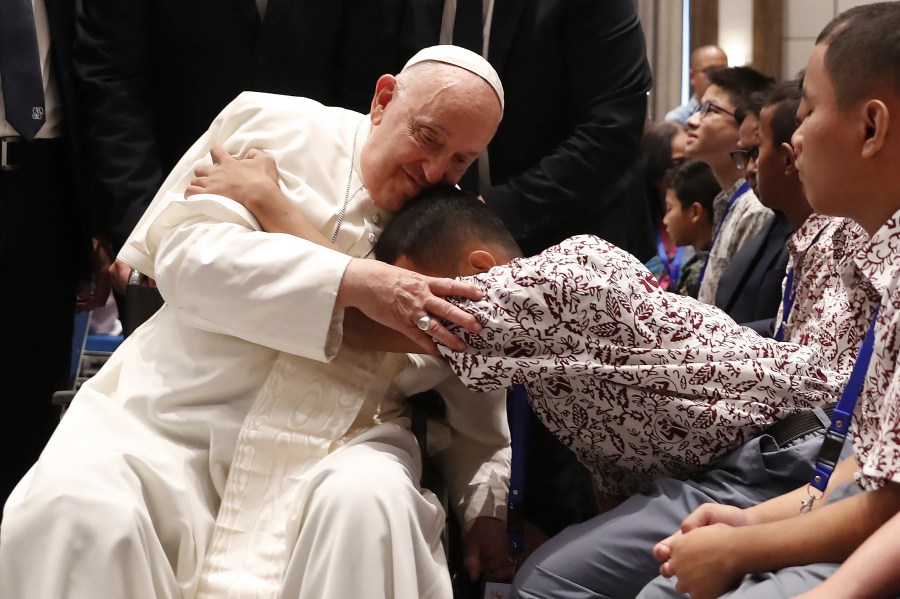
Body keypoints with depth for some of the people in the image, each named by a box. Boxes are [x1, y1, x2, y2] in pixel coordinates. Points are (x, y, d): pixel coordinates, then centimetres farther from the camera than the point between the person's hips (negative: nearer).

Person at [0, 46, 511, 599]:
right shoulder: (273, 126, 2)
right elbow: (187, 253, -13)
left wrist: (486, 502, 2)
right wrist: (352, 283, -22)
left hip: (338, 439, 1)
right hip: (180, 411, -1)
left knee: (367, 502, -33)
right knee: (73, 511, -28)